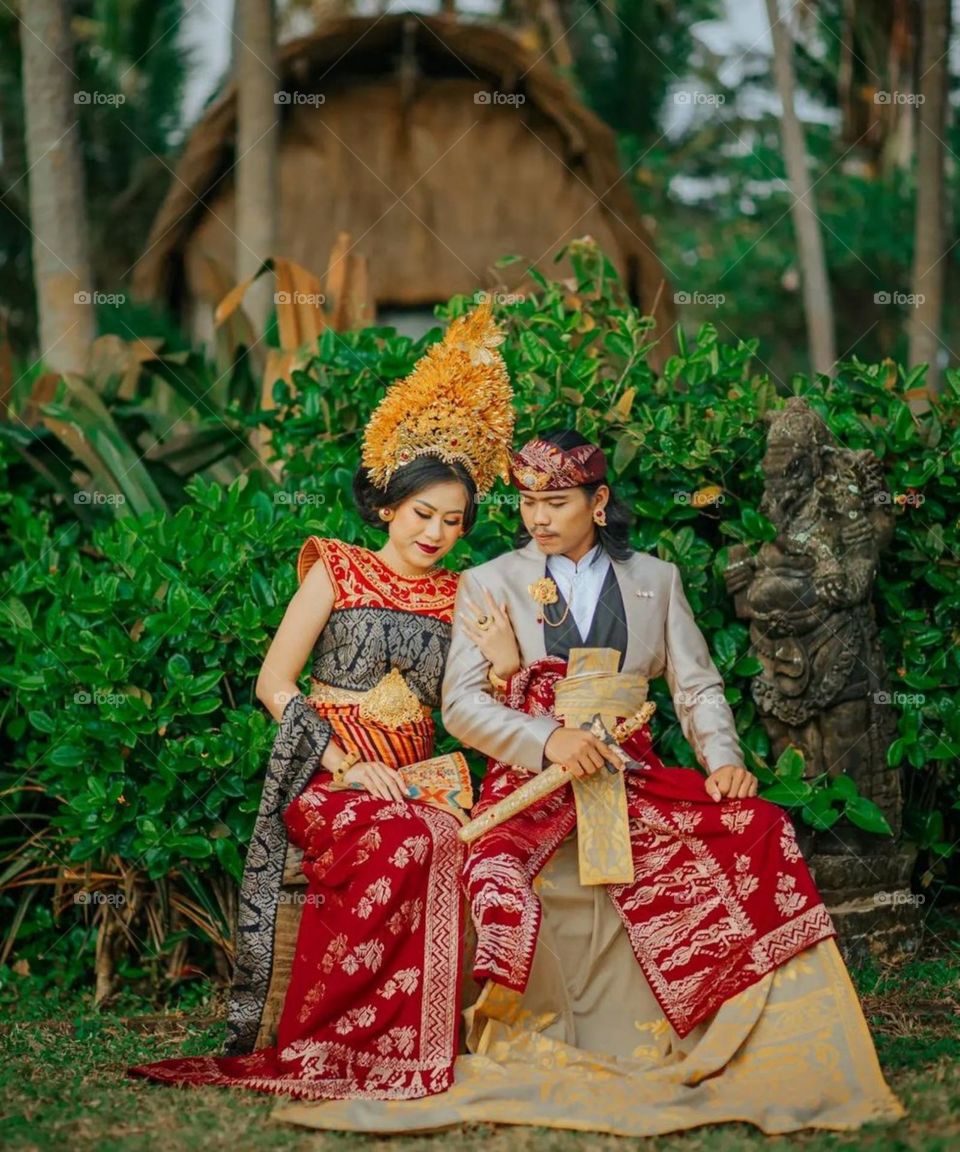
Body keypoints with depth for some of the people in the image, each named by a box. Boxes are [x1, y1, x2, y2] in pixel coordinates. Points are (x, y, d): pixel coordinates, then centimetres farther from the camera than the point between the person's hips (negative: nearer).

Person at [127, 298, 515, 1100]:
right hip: (327, 774, -3)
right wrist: (346, 764, -11)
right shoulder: (338, 572, 7)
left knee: (455, 846, -33)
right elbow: (275, 682, 0)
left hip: (414, 779, 3)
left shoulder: (460, 598, 17)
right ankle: (326, 1050, -28)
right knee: (415, 843, -36)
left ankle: (411, 1044, -26)